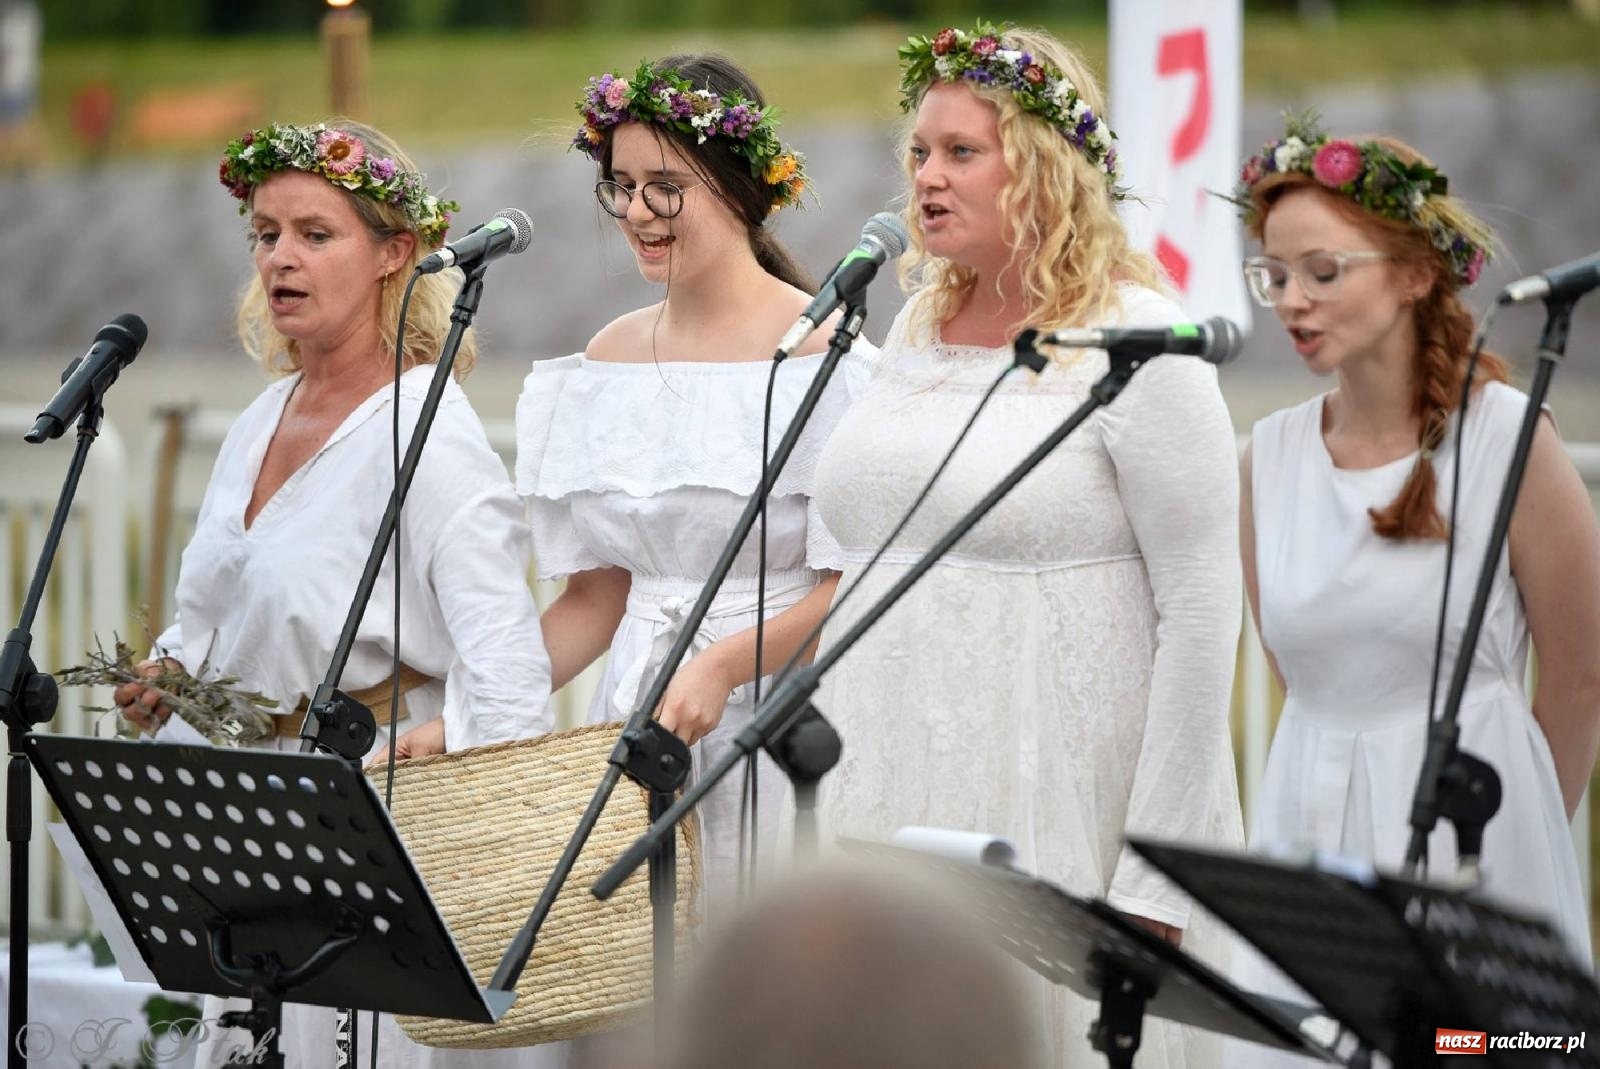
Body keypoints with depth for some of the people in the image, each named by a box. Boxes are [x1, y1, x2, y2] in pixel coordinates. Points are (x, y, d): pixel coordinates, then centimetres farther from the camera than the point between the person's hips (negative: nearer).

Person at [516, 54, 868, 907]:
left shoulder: (819, 349, -7)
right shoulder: (611, 356, 12)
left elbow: (852, 585, -12)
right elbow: (595, 596, 14)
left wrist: (722, 664, -25)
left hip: (775, 723, -5)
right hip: (634, 723, 5)